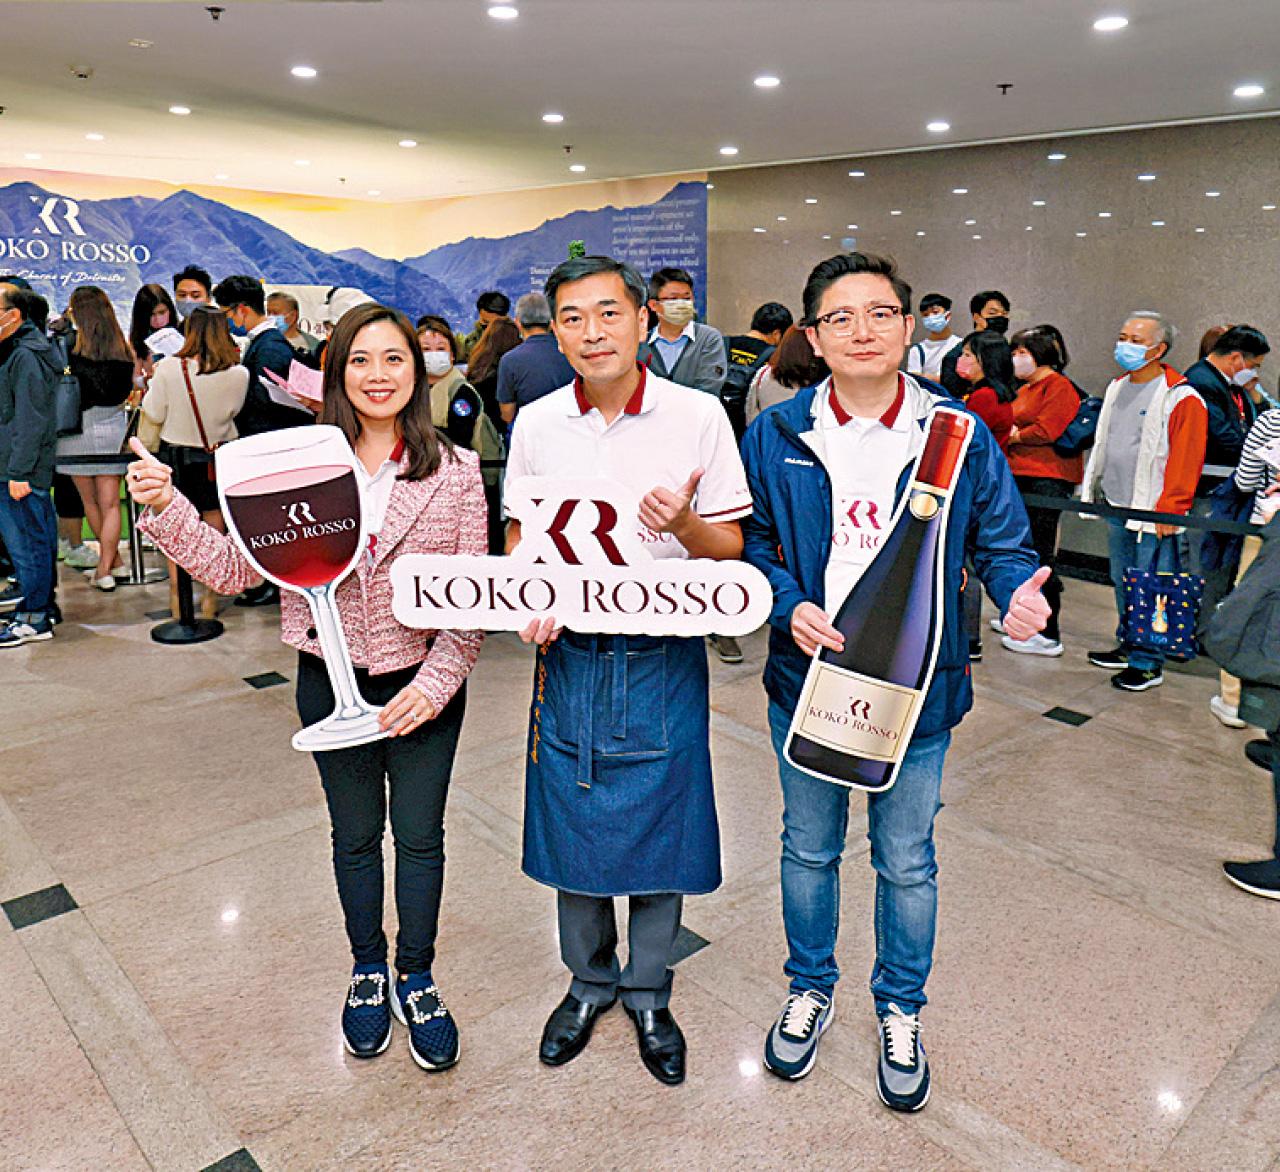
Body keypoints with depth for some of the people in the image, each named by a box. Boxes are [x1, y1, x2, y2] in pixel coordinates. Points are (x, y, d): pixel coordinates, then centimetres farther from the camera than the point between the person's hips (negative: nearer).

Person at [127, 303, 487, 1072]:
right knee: (355, 836, 19)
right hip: (332, 682, 1)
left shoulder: (456, 472, -8)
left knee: (420, 836, 12)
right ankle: (368, 971, 43)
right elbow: (234, 569, -6)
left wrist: (436, 680, -15)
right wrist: (167, 509, -18)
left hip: (425, 683, -1)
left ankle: (417, 979, 36)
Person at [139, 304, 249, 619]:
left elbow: (153, 416, -5)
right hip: (220, 456, 1)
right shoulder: (238, 374, -14)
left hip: (176, 454, 0)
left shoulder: (168, 368, -15)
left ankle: (177, 598, 17)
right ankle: (210, 597, 19)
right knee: (215, 529, 12)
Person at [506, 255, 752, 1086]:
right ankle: (590, 981, 39)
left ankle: (649, 994, 34)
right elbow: (519, 537, 9)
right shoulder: (537, 424, 2)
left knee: (658, 824, 10)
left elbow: (731, 546, -3)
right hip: (569, 652, 2)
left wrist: (684, 524, -25)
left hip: (663, 657, -2)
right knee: (571, 822, 14)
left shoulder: (698, 416, -6)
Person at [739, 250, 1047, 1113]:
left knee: (907, 861, 14)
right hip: (807, 677, 1)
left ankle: (901, 1013, 41)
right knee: (810, 849, 19)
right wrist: (790, 605, -16)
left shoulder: (959, 435, -4)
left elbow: (1000, 540, 2)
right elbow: (748, 544, 1)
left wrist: (1019, 591, -19)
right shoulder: (777, 435, -3)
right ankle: (811, 991, 45)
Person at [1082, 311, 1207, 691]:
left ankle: (1147, 663, 8)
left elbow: (1185, 459, -14)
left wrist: (1168, 509, -16)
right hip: (1117, 508, 8)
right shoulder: (1117, 387, 13)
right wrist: (1093, 488, 20)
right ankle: (1127, 647, 30)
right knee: (1123, 584, 17)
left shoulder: (1181, 398, -12)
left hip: (1154, 514, -8)